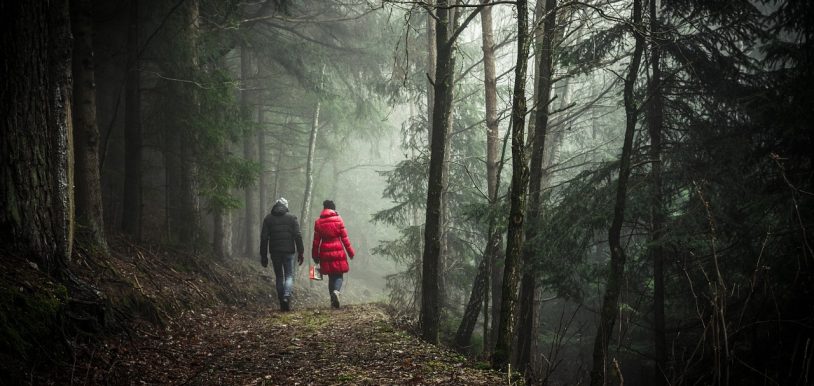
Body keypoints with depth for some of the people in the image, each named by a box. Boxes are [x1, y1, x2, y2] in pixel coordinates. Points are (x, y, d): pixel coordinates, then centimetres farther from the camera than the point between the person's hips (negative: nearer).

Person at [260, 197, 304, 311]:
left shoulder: (268, 219, 6)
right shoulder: (292, 218, 2)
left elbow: (264, 238, 3)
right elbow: (298, 236, -3)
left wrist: (263, 256, 6)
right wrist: (300, 253, 1)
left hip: (275, 252, 2)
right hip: (288, 251, -1)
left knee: (278, 276, 12)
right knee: (289, 275, 4)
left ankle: (282, 302, 11)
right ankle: (287, 296, -20)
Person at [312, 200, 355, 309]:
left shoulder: (318, 222, 2)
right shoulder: (338, 219, -3)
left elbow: (316, 241, 4)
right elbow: (344, 237, -3)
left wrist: (315, 256, 11)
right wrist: (350, 252, 4)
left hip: (325, 254, 2)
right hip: (338, 252, -2)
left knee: (331, 276, 12)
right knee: (339, 275, 5)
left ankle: (333, 301, 10)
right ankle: (336, 291, -24)